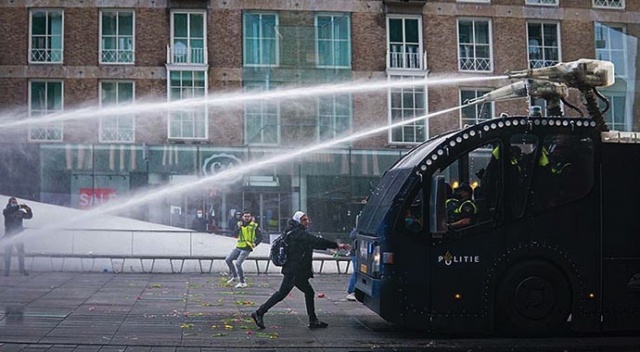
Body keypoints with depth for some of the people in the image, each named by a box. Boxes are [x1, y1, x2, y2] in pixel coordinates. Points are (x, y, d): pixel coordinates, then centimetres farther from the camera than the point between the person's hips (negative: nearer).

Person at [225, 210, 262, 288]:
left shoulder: (254, 226, -3)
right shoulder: (240, 224, 10)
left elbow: (260, 237, -2)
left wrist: (255, 243, -19)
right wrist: (238, 227, -16)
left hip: (246, 249, -6)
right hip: (238, 247, 6)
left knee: (238, 263, -16)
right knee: (228, 260, 5)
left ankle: (242, 282, -5)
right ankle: (235, 276, 24)